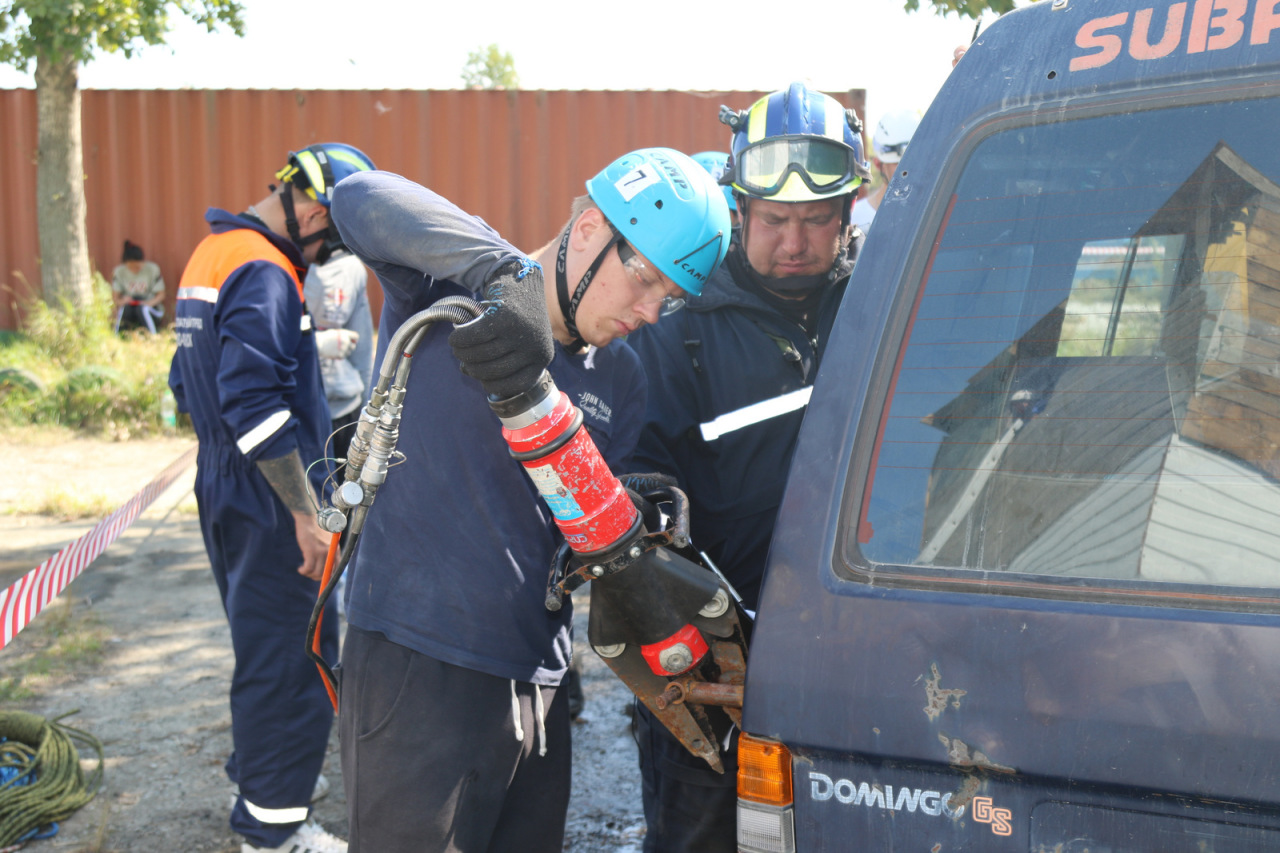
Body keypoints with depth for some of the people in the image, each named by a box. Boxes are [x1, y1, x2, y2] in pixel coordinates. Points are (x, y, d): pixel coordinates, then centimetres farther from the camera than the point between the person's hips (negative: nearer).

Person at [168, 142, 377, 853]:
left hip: (226, 493, 10)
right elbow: (256, 404, -27)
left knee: (263, 642, 23)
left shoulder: (212, 254, 14)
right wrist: (306, 513, -23)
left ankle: (262, 769, 38)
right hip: (270, 505, -10)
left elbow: (190, 380, 22)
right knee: (295, 655, -2)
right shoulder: (264, 273, -19)